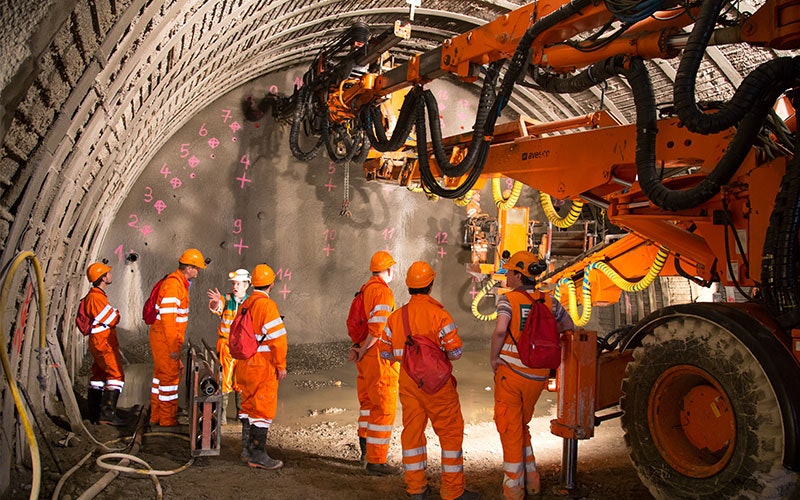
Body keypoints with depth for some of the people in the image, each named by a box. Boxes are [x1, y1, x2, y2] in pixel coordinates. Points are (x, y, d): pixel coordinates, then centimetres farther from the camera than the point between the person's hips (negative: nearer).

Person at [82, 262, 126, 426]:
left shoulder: (93, 296, 16)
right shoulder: (96, 298, -19)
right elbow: (112, 320, -20)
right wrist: (115, 313, 2)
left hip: (98, 343, 11)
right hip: (104, 343, -11)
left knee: (99, 375, 14)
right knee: (116, 375, -12)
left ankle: (94, 413, 21)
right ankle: (107, 412, -15)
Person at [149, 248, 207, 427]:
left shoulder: (179, 282, 12)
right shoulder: (173, 284, -21)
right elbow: (168, 318, -25)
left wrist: (177, 342, 22)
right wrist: (173, 347, -23)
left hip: (169, 337, 10)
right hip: (165, 338, -10)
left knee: (161, 375, 17)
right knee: (170, 377, -1)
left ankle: (156, 417, 29)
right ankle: (167, 421, 9)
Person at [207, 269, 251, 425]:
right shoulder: (227, 299, -3)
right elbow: (216, 307, -25)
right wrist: (216, 302, -47)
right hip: (226, 344, -1)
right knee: (224, 379, -1)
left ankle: (241, 412, 22)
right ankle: (222, 413, 10)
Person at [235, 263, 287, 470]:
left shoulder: (245, 304, 10)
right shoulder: (267, 305, -16)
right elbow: (277, 337, -20)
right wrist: (281, 365, -13)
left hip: (245, 364, 9)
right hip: (263, 366, -9)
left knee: (248, 405, 18)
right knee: (264, 408, -2)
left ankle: (247, 448, 28)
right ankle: (258, 455, 2)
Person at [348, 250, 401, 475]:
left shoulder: (365, 289, 13)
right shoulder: (382, 291, -16)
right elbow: (378, 327, -24)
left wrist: (358, 347, 2)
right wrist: (362, 351, -13)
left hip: (366, 356, 10)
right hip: (379, 356, -10)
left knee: (369, 403, 22)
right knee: (384, 408, -2)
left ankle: (366, 451, 36)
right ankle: (376, 461, 4)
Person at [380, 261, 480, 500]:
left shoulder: (396, 315, 3)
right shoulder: (439, 313, -14)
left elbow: (385, 352, 8)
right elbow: (456, 351, -16)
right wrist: (441, 352, 5)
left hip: (407, 380, 6)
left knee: (412, 429, 15)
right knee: (451, 431, 6)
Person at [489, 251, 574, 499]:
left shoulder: (508, 299, -11)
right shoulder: (548, 301, 3)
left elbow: (500, 331, -28)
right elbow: (569, 328, 17)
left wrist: (493, 358, -13)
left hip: (510, 372, -5)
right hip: (538, 375, 5)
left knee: (510, 429, 9)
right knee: (522, 425, 24)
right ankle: (531, 479, 28)